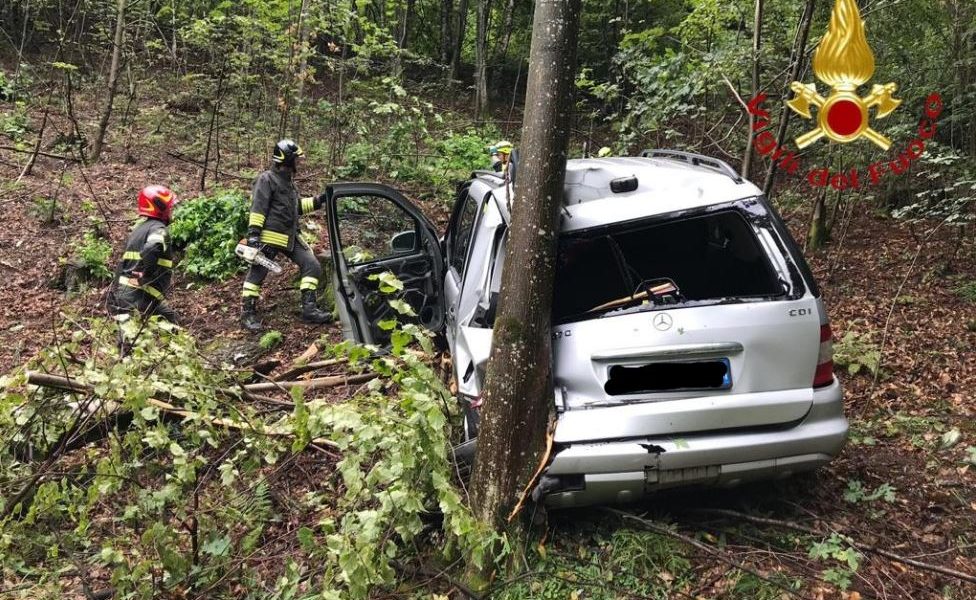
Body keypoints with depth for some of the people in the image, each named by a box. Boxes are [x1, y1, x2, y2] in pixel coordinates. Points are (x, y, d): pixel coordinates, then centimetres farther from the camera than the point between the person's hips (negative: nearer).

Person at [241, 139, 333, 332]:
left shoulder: (289, 181, 20)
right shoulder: (267, 179, -8)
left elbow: (297, 206, 31)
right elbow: (258, 209, -15)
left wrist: (318, 200, 22)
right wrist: (253, 233, -21)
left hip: (290, 237, 9)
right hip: (270, 237, -9)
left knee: (312, 266, 2)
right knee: (257, 273, -2)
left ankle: (309, 308, 4)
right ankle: (248, 314, 7)